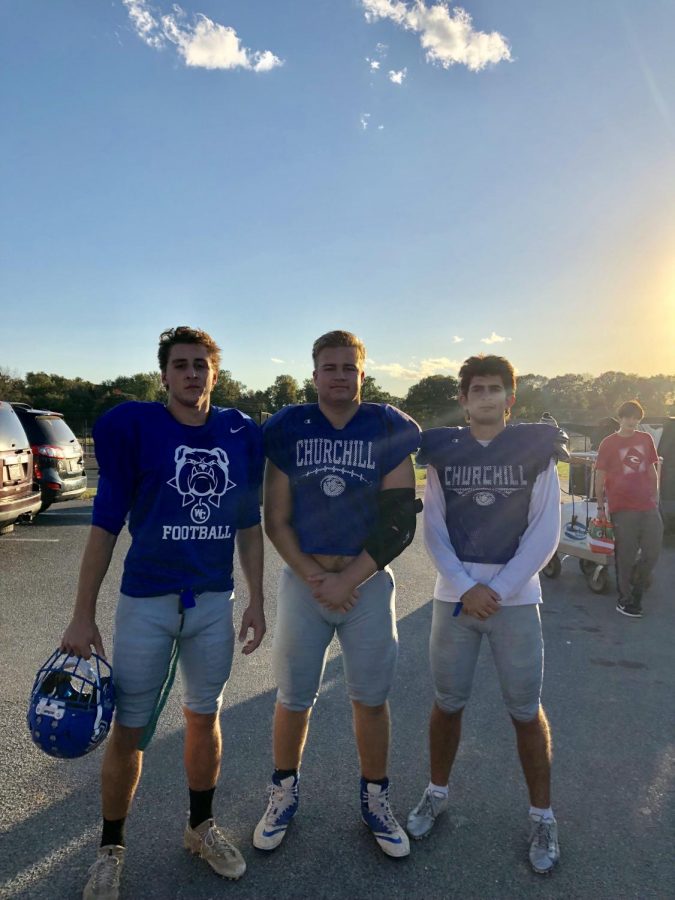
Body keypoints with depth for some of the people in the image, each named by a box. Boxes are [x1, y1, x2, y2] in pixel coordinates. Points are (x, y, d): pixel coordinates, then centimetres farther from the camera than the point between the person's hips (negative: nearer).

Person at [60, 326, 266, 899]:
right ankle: (111, 848, 34)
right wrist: (83, 616, -5)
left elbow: (249, 526, 8)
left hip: (214, 602, 3)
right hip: (146, 602, -2)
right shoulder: (133, 427, -8)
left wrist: (256, 600, 7)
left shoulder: (242, 435, 1)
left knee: (205, 718, 17)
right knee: (129, 730, 8)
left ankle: (201, 827, 40)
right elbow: (106, 525, -5)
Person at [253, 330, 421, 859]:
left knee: (371, 698, 12)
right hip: (303, 580, 1)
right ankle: (284, 794, 36)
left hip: (369, 582, 0)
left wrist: (348, 580, -11)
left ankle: (375, 800, 35)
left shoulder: (388, 431, -3)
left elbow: (399, 523, -6)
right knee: (294, 698, 11)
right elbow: (275, 521, -1)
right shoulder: (288, 430, -1)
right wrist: (314, 578, -11)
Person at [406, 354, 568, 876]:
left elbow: (545, 533, -5)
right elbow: (433, 529, 0)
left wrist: (497, 589, -11)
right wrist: (465, 588, -10)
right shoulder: (443, 452, 3)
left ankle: (543, 817, 29)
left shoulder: (537, 450, -1)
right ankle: (437, 793, 35)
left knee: (526, 710, 7)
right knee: (448, 701, 12)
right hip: (454, 595, 1)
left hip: (516, 596, -1)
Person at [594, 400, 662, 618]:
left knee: (653, 552, 6)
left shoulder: (646, 440, 10)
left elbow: (652, 470, 17)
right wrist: (600, 505, -3)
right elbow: (600, 476, -1)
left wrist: (655, 496, 14)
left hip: (648, 506, 4)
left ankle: (636, 590, 29)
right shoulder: (609, 443, -2)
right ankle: (625, 600, 15)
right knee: (626, 556, 2)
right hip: (622, 509, -4)